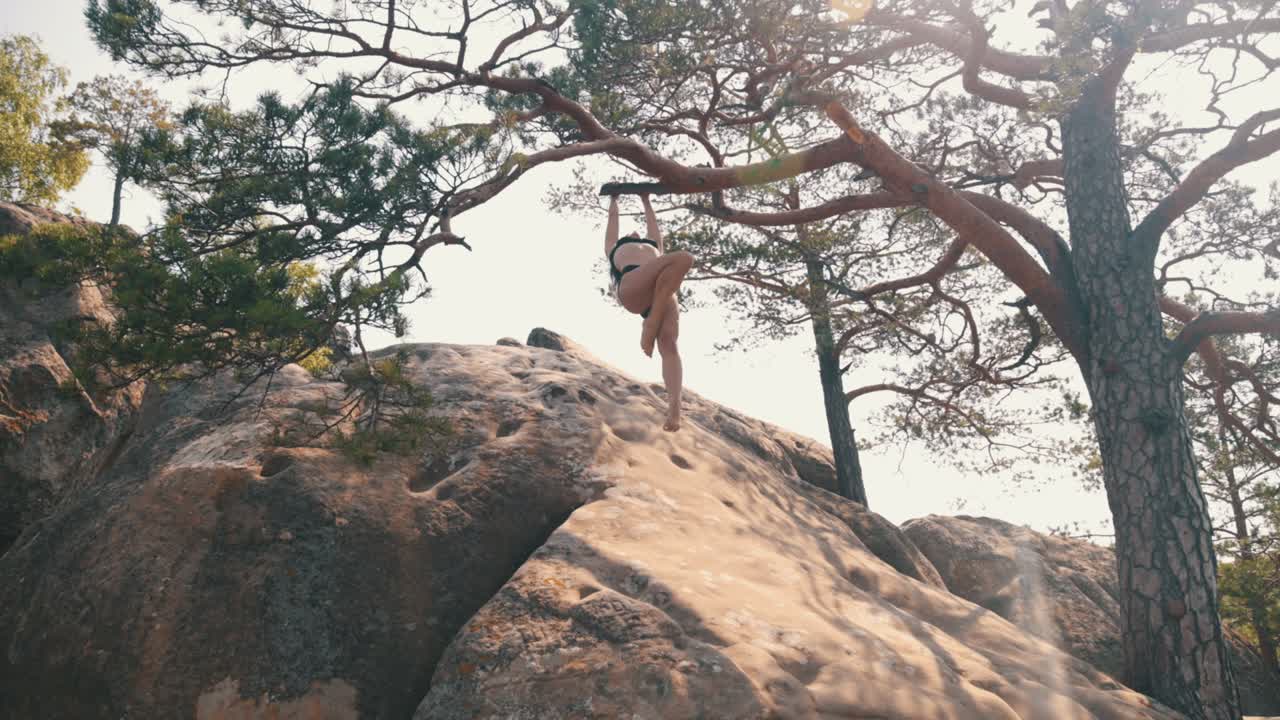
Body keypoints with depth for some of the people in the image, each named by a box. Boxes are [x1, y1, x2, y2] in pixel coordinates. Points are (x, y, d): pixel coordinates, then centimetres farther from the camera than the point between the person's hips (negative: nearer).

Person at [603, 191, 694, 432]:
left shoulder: (655, 247, 46)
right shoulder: (615, 249, 39)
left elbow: (652, 224, 57)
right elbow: (613, 220, 51)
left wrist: (646, 201, 73)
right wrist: (613, 200, 68)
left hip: (664, 293, 3)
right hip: (630, 287, -3)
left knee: (668, 344, -25)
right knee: (683, 258, -28)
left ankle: (674, 405, -43)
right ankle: (650, 325, -30)